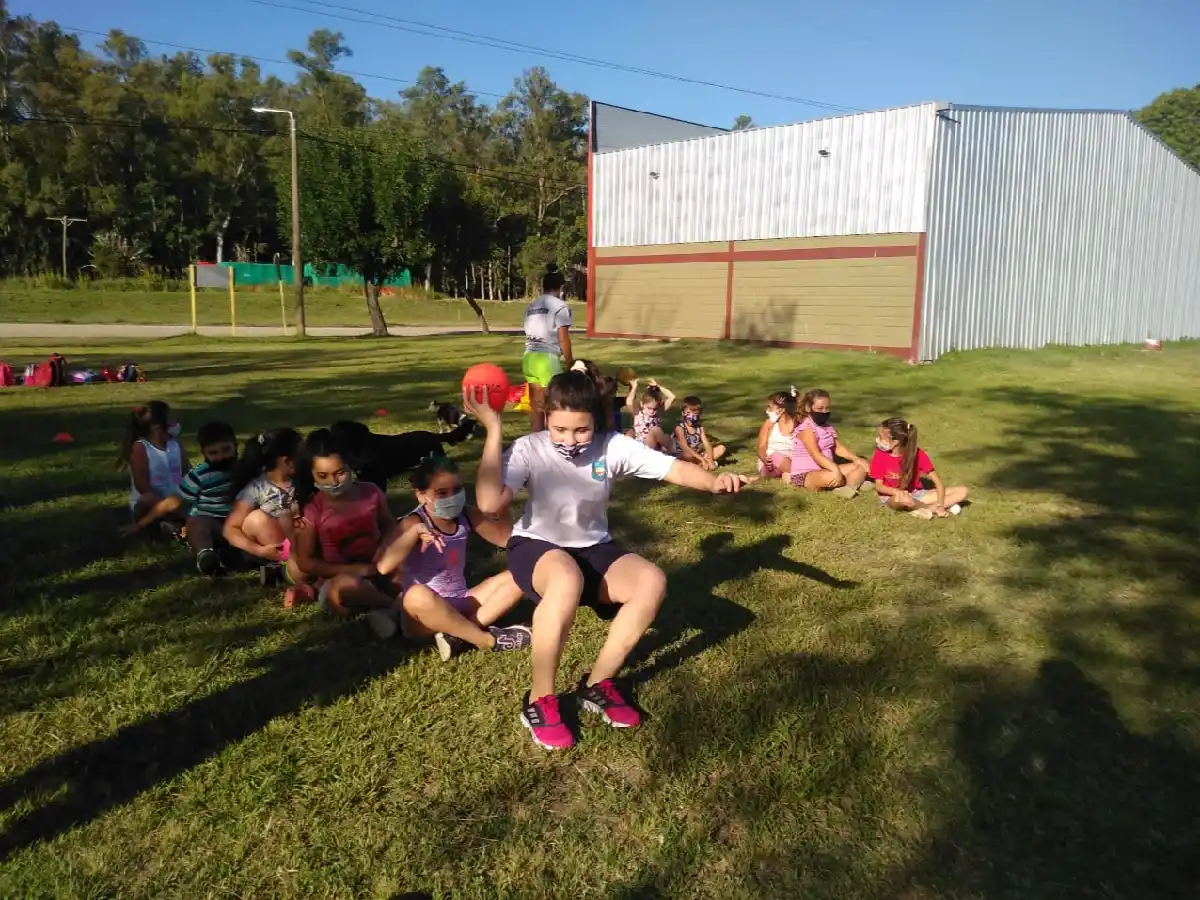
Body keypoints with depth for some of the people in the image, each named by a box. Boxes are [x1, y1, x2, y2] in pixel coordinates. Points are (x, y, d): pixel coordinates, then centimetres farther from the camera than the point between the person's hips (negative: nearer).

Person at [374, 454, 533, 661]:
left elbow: (505, 538, 4)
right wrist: (415, 531, -36)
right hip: (426, 612, -6)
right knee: (418, 596, -40)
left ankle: (460, 635, -24)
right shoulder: (415, 523, -15)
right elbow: (383, 567, -29)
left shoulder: (465, 515, 0)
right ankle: (489, 640, -25)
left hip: (460, 604, 6)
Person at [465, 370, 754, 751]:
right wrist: (493, 430, -34)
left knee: (652, 581, -23)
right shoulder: (529, 449, -19)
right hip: (536, 547, -4)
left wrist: (714, 481, -41)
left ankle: (597, 685, -6)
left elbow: (672, 467, -20)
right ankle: (539, 699, -20)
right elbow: (490, 504, -34)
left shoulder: (613, 446, -13)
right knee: (567, 581, -40)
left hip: (593, 549, 4)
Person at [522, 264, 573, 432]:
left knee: (536, 404, 11)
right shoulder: (560, 306, -6)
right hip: (548, 358, -7)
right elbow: (563, 338, -9)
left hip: (529, 357, 7)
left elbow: (529, 335, 14)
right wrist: (569, 362, 2)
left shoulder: (531, 306, 15)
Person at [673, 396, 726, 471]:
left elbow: (707, 444, -6)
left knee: (721, 448, -7)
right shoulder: (680, 428, -14)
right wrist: (702, 459, -31)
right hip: (682, 457, -7)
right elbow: (685, 448, -24)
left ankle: (698, 464, -19)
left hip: (698, 455, 7)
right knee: (688, 455, -42)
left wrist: (710, 460, -23)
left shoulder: (700, 427, 3)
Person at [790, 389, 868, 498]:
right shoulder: (806, 428, -17)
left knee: (861, 466, -2)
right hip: (805, 475, -10)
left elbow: (838, 447, 11)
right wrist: (836, 470, -39)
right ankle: (855, 482, -13)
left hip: (825, 469, 10)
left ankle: (849, 487, -30)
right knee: (832, 477, -42)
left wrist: (856, 459, -6)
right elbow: (816, 455, -28)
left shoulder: (827, 426, 12)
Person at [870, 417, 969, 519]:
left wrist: (940, 505, -24)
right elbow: (879, 486, -12)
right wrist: (898, 491, -31)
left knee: (962, 491, -10)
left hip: (916, 494, 3)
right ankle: (938, 508, -19)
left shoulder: (917, 454, -12)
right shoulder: (880, 455, -13)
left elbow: (937, 481, -11)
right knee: (901, 498, -42)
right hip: (891, 497, -3)